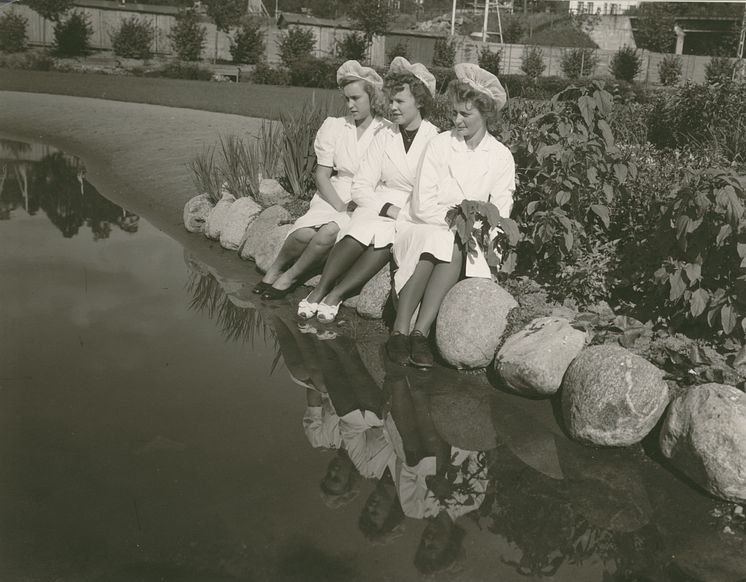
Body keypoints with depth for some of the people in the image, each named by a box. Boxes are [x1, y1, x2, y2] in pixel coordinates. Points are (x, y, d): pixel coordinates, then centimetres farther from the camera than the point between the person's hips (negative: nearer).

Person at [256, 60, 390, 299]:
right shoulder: (334, 127, 8)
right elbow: (321, 175, 4)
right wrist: (340, 206, -11)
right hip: (333, 198, 2)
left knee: (329, 232, -32)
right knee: (304, 232, -29)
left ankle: (289, 276, -7)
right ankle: (276, 268, 1)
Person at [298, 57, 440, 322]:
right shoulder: (384, 137, 11)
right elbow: (361, 188, 5)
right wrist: (389, 209, -12)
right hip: (380, 207, 2)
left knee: (386, 238, -34)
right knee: (360, 230, -31)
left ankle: (337, 294, -31)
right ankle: (320, 290, -29)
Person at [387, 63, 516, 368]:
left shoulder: (501, 157, 6)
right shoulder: (439, 145, 1)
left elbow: (499, 214, 3)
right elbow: (423, 206, -6)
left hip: (464, 241, 2)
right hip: (421, 229, -1)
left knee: (455, 252, -33)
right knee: (441, 243, -35)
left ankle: (420, 333, -37)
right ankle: (399, 331, -39)